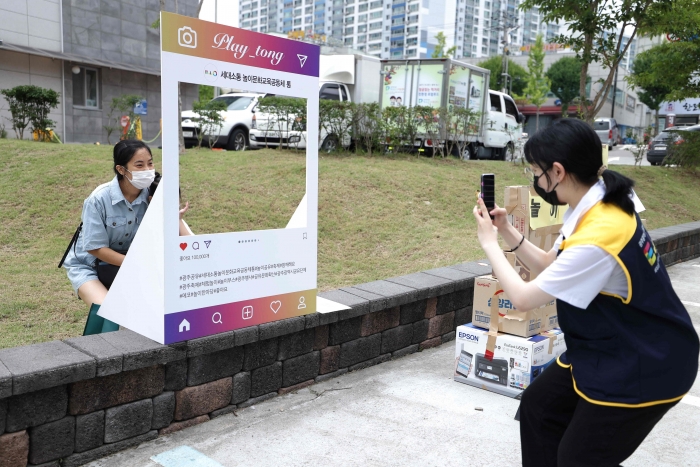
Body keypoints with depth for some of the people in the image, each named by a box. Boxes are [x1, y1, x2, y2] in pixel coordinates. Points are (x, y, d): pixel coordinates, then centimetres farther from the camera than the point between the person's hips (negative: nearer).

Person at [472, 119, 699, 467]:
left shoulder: (597, 237, -34)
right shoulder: (595, 207, -5)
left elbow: (523, 298, -25)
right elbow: (551, 267, 8)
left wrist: (489, 242, -13)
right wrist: (508, 232, -3)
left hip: (642, 366, -9)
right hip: (606, 348, 9)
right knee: (538, 406, 16)